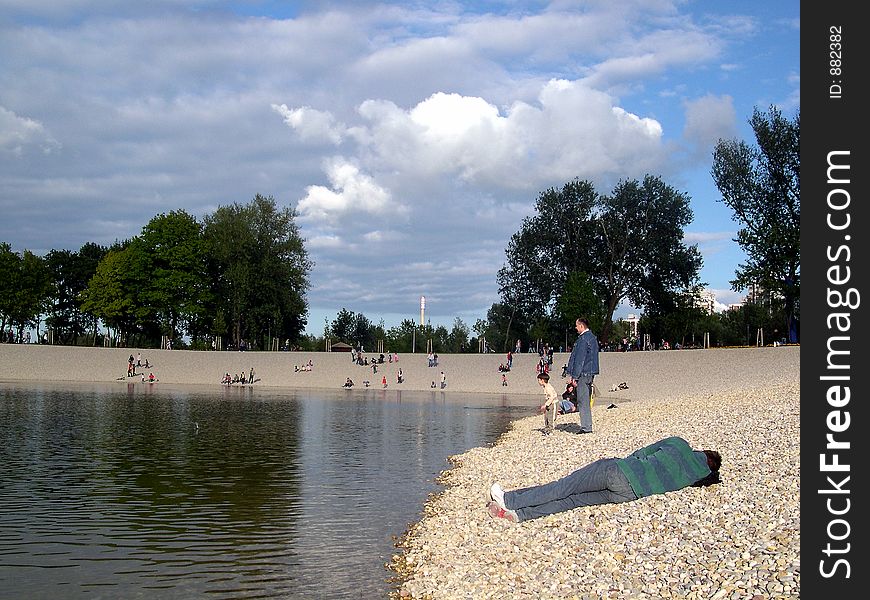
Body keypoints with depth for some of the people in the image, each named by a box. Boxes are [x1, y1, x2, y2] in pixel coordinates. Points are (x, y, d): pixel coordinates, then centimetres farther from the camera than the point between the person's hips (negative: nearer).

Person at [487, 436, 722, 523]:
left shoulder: (679, 444, 9)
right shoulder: (701, 476, 10)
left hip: (619, 470, -2)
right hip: (631, 494, 2)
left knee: (563, 488, -1)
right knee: (573, 500, 2)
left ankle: (509, 500, -6)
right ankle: (518, 513, -10)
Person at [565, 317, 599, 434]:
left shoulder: (583, 339, -15)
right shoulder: (592, 337, 15)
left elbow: (580, 359, -18)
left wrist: (574, 376, -14)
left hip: (583, 373, -10)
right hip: (591, 372, 10)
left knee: (583, 401, -7)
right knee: (586, 400, 14)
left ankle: (586, 427, -7)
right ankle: (587, 426, 18)